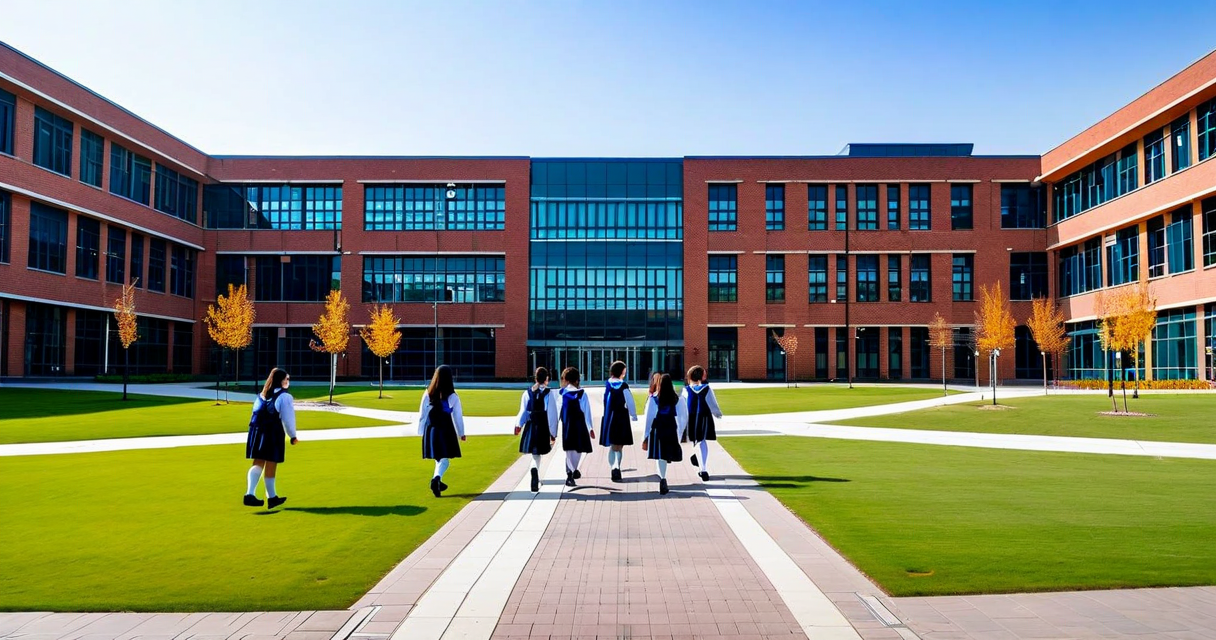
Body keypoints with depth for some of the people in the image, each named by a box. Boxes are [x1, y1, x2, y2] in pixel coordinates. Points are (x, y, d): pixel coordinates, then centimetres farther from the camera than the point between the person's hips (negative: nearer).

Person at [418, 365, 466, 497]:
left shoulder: (428, 394, -1)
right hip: (446, 429, -4)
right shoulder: (453, 397, -7)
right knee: (445, 458, -1)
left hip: (431, 429, 4)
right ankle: (436, 479, -25)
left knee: (438, 457, 20)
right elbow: (458, 416, -1)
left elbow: (422, 413, 3)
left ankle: (438, 482, 28)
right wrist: (461, 433, 10)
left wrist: (421, 431, 12)